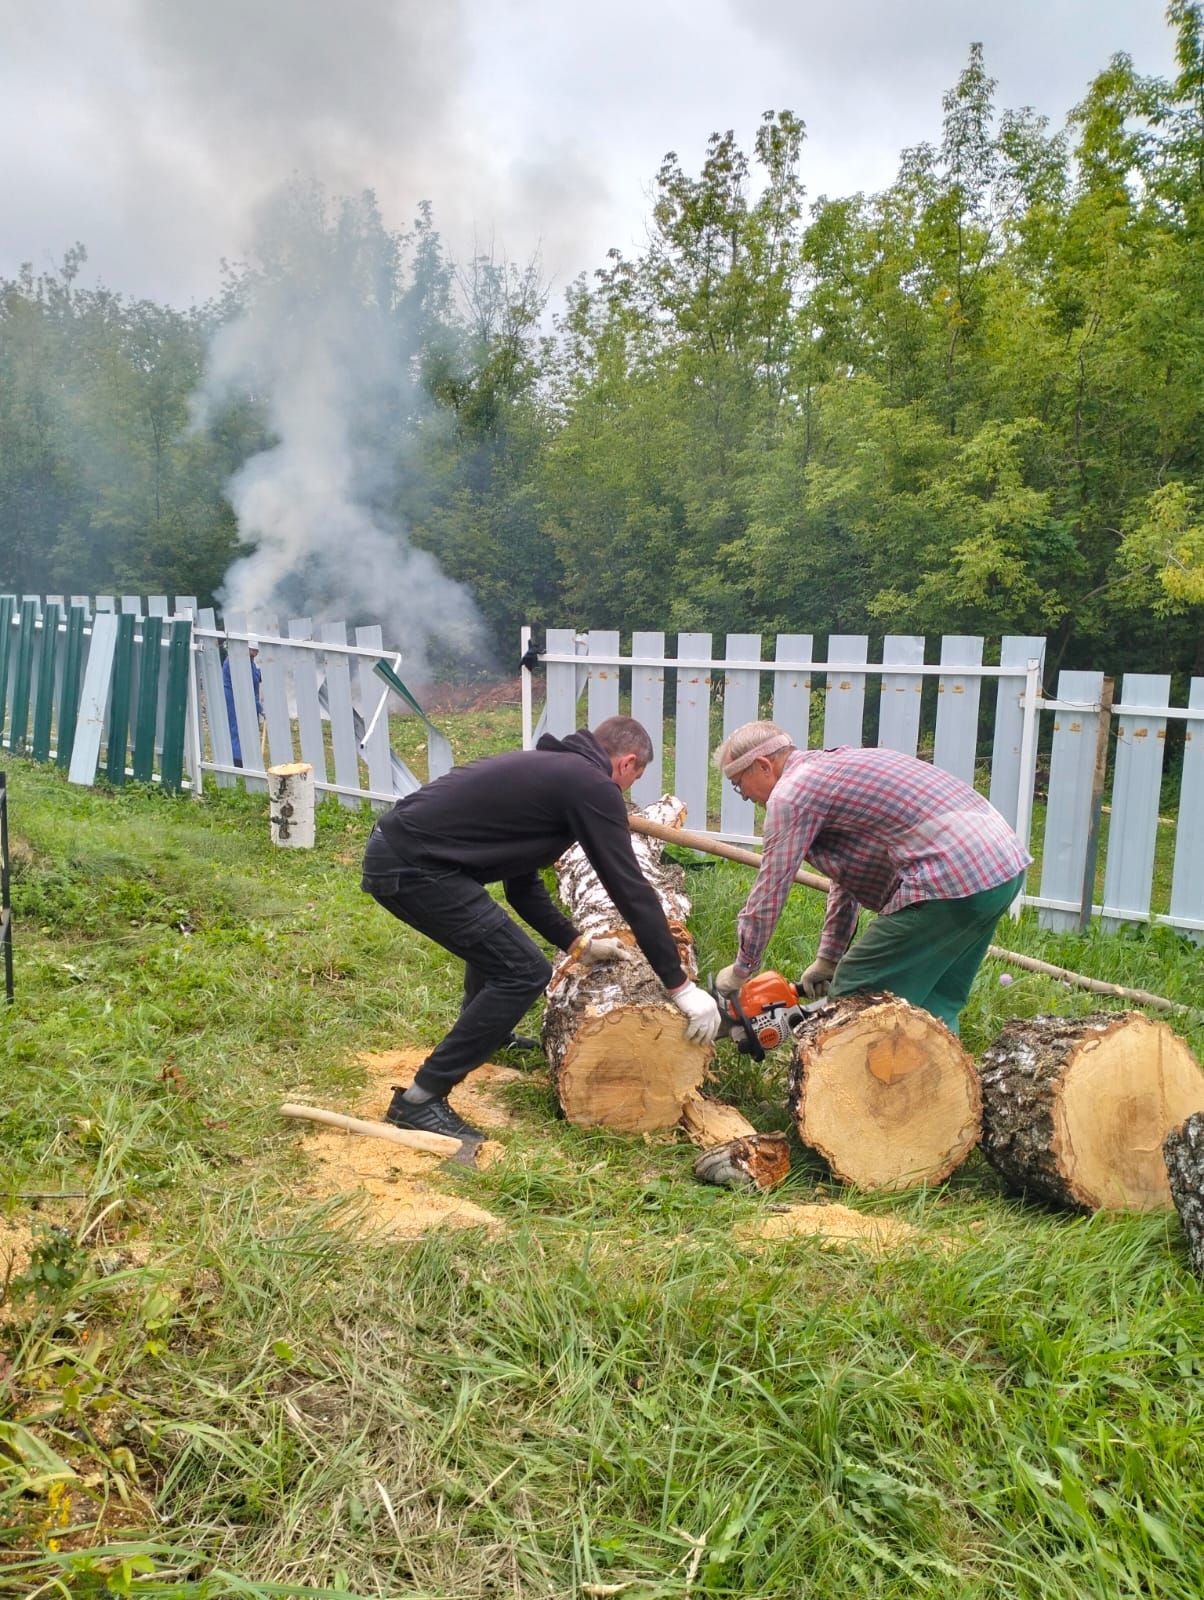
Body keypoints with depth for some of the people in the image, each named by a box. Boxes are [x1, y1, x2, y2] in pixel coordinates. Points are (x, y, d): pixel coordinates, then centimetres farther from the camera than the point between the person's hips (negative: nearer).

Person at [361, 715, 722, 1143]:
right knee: (524, 973, -5)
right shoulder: (592, 785, -5)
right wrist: (680, 985, -3)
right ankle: (420, 1098, 0)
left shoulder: (548, 769, 23)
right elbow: (631, 890, -8)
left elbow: (521, 880, 27)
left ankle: (483, 1036, 53)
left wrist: (576, 943, 27)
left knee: (493, 938, 32)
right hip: (412, 866, -10)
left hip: (394, 846, 10)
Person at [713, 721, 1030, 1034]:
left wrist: (741, 970, 15)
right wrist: (828, 959, 28)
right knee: (934, 1005, 19)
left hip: (952, 876, -10)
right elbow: (848, 875, 28)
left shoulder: (791, 791, -4)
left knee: (855, 996, 2)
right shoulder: (835, 766, 24)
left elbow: (770, 891, 1)